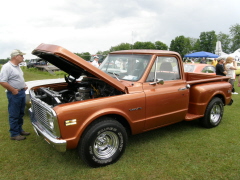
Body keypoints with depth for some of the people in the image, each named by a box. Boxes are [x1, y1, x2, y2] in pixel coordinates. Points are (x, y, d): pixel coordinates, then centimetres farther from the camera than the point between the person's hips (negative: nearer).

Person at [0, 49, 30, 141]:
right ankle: (14, 134, 12)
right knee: (14, 115, 2)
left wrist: (24, 85, 10)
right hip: (14, 94, -9)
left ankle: (20, 130, 31)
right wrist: (13, 90, -19)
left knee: (20, 114, 18)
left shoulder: (18, 66, 12)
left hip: (22, 92, 9)